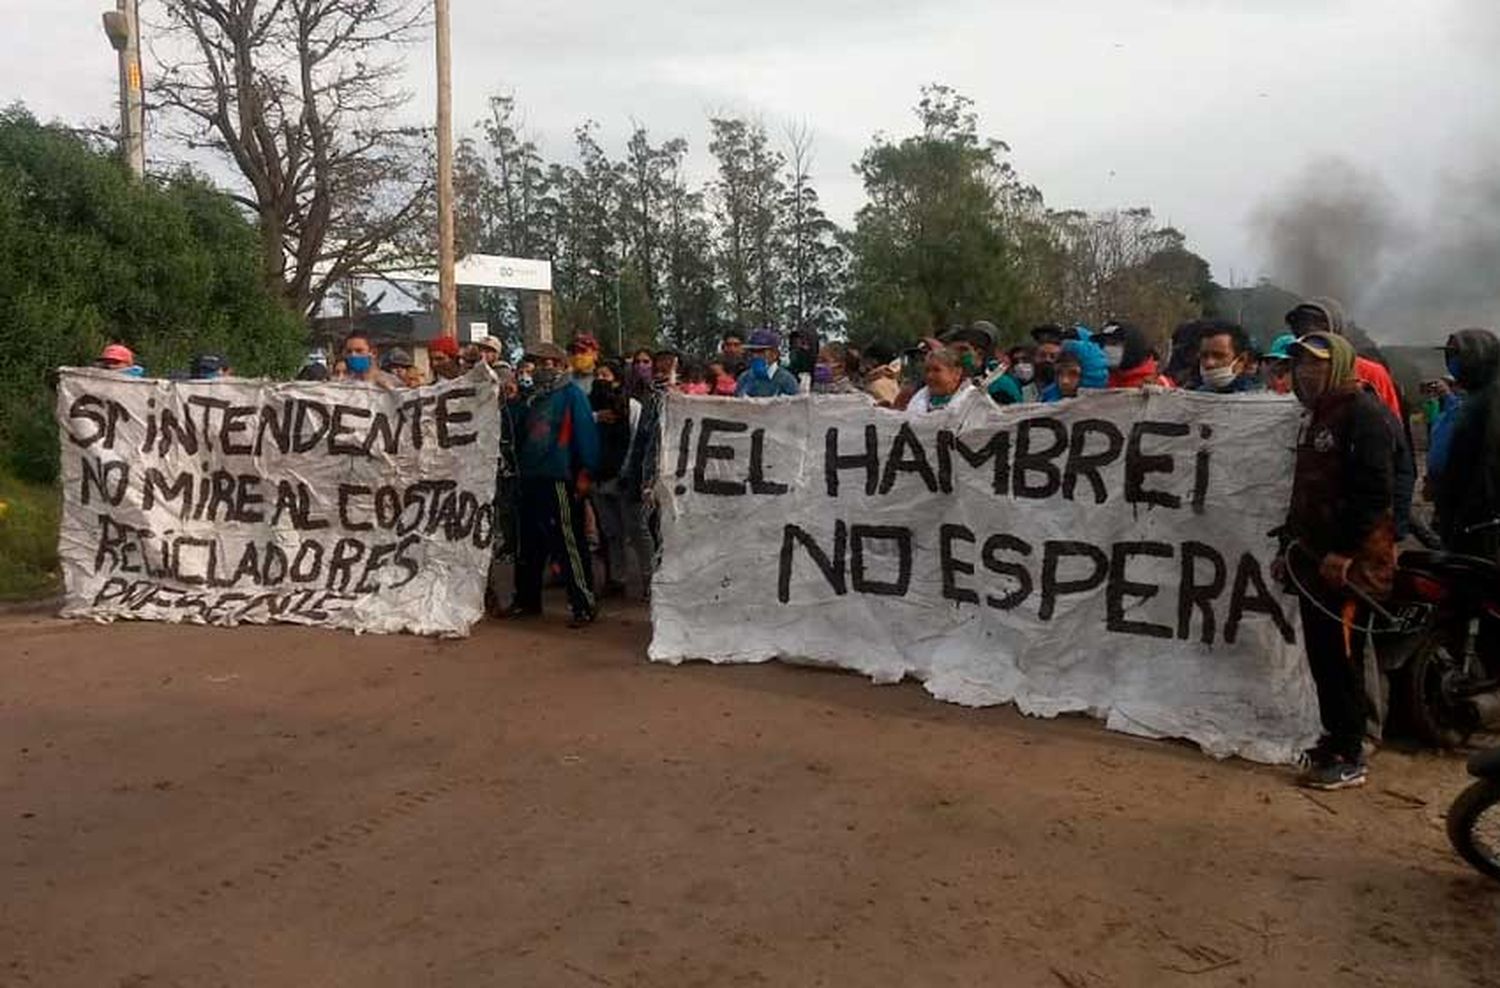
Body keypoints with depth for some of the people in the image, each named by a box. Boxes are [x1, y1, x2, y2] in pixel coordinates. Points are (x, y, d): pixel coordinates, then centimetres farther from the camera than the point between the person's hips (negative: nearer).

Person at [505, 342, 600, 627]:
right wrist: (519, 467, 16)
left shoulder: (572, 395, -4)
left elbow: (586, 433, -11)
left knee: (568, 544, -10)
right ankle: (526, 600, 27)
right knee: (527, 544, 14)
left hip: (559, 480, -8)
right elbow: (519, 436, 24)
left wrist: (585, 473, -16)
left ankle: (584, 605, -5)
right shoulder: (531, 400, 19)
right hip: (530, 480, 8)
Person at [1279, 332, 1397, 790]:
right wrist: (1292, 546, 22)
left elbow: (1375, 492, -19)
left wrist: (1344, 552, -21)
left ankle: (1348, 758, 2)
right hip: (1318, 559, 9)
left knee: (1341, 657, -5)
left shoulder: (1362, 413, -11)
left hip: (1349, 562, -9)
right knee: (1320, 652, 13)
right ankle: (1335, 737, 25)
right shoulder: (1318, 417, 19)